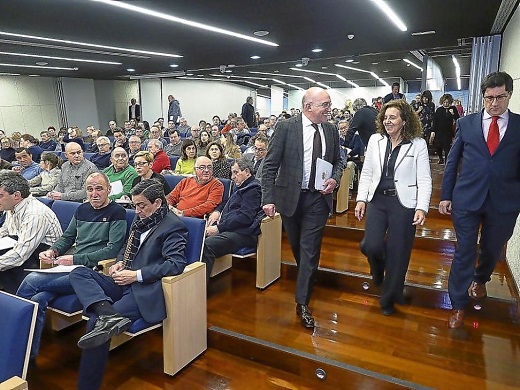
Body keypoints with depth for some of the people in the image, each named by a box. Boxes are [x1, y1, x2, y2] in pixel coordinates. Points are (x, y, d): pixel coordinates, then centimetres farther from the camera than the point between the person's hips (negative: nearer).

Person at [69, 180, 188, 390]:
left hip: (145, 290, -9)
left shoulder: (173, 226, -8)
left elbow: (176, 264, -19)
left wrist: (136, 275, -19)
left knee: (96, 321, -24)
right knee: (78, 273, -8)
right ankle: (109, 315, -31)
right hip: (125, 283, 9)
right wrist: (120, 262, 5)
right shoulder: (141, 219, 16)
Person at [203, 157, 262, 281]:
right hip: (229, 229, 9)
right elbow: (228, 203, 40)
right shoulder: (240, 187, 25)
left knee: (207, 244, -31)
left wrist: (219, 228, -17)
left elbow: (245, 217, -16)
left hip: (243, 234, -9)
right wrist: (218, 210, 17)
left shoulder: (253, 189, -6)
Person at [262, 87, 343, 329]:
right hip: (290, 196, -1)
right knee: (297, 247, 15)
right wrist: (268, 198, -17)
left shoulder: (331, 130, 2)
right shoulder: (286, 127, -9)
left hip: (318, 199, 2)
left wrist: (335, 179, -8)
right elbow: (270, 165, -10)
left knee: (310, 249, 0)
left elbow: (337, 162, 14)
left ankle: (302, 302, 9)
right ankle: (305, 279, 43)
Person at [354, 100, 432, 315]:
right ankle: (378, 269, 28)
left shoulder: (418, 144, -3)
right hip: (377, 200, 3)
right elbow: (366, 173, 8)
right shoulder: (375, 140, 6)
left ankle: (389, 298, 26)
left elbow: (424, 180, -4)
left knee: (397, 253, 4)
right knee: (371, 246, -11)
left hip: (403, 203, -2)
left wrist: (422, 208, -14)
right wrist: (361, 199, 0)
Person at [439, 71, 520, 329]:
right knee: (464, 252, 3)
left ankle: (480, 279, 50)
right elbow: (452, 161, 5)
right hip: (467, 199, -1)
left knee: (492, 249, 19)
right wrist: (445, 196, 3)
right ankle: (458, 305, 17)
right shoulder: (466, 123, 3)